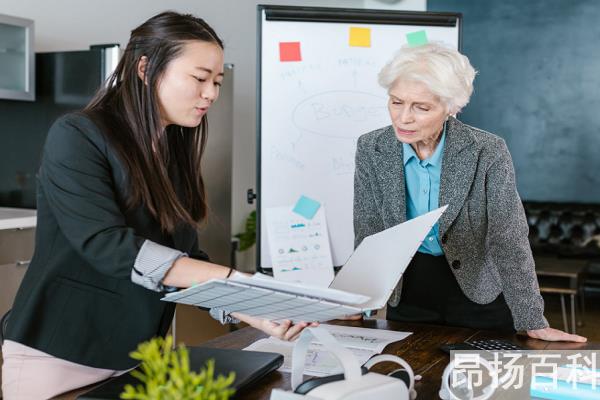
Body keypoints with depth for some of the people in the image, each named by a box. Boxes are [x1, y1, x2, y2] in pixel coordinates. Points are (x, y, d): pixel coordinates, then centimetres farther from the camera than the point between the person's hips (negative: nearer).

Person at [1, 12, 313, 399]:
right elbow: (106, 245, -24)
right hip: (60, 355, -6)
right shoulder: (77, 136, -12)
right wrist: (233, 278, -29)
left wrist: (253, 312, -10)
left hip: (139, 357, 6)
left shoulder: (174, 153, 7)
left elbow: (187, 262, 5)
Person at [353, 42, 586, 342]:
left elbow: (509, 241, -15)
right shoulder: (370, 149, -12)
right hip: (406, 293, 2)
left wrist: (534, 323, -17)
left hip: (480, 294, -2)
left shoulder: (488, 152, -19)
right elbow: (368, 237, -8)